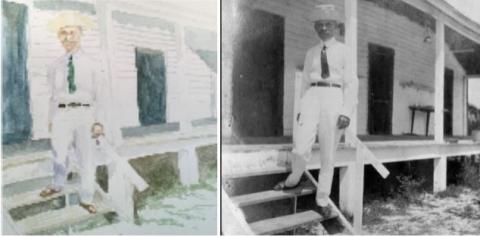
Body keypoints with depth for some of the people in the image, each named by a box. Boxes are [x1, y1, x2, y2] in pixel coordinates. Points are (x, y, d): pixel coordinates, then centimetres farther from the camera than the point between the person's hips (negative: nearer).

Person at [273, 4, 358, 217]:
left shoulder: (345, 51, 5)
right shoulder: (311, 53, 16)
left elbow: (351, 84, -2)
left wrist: (346, 113, -13)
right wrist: (301, 109, 17)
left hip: (334, 100, -2)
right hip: (312, 98, 2)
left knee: (328, 156, 3)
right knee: (301, 149, -12)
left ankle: (322, 201, 17)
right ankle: (294, 179, 19)